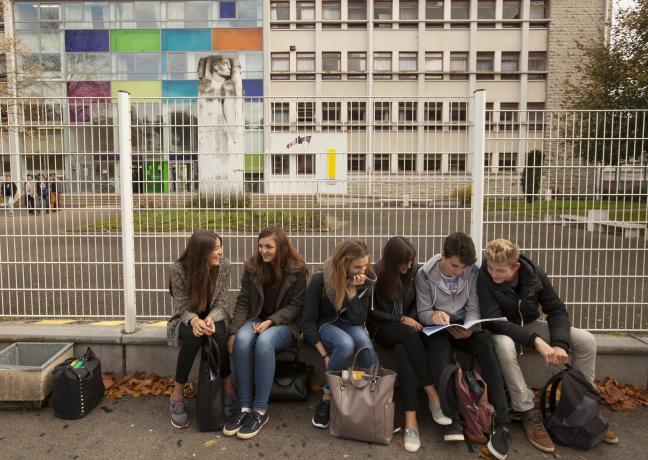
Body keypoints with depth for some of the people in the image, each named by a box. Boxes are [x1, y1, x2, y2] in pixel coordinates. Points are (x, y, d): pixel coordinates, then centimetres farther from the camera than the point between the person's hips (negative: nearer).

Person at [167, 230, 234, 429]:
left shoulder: (224, 266, -14)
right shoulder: (179, 269, -20)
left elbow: (220, 305, -12)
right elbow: (182, 308, -17)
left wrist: (210, 318, -35)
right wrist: (194, 320, -41)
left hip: (213, 317, 1)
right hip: (187, 319, -1)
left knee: (218, 334, -35)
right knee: (193, 335, -36)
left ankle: (227, 387, -14)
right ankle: (178, 394, -18)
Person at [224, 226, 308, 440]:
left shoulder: (296, 269, -8)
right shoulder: (252, 266, 1)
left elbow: (295, 305, -8)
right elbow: (243, 301, 2)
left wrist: (271, 321, -22)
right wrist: (234, 330, -12)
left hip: (285, 324, -3)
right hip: (256, 320, 3)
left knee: (264, 341, -36)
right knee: (242, 339, -32)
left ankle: (261, 410, -27)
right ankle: (244, 407, -24)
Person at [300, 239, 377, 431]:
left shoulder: (366, 281, -11)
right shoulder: (320, 280, -21)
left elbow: (358, 319, -14)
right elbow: (308, 322, -16)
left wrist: (352, 290, -26)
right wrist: (325, 355, -22)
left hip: (350, 325, 3)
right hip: (325, 325, -3)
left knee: (364, 341, -32)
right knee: (345, 344, -35)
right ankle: (327, 399, -18)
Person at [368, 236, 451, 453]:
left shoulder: (416, 271, -3)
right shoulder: (376, 274, -13)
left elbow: (417, 302, 9)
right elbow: (371, 311, -9)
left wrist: (411, 318, -10)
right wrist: (401, 319, -16)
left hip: (406, 328, 3)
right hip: (382, 327, -2)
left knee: (404, 349, -33)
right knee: (409, 335, -35)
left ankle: (411, 421, -35)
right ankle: (434, 397, -30)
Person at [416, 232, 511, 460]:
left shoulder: (473, 272, -4)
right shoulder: (425, 274, -10)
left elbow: (474, 309, -2)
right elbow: (423, 313, -7)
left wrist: (469, 328, -24)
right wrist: (435, 315, -31)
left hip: (463, 325, 2)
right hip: (437, 327, -2)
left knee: (485, 345, -30)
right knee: (438, 347, -37)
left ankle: (501, 423, -31)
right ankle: (453, 418, -31)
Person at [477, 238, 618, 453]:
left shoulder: (534, 273, -15)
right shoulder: (484, 278, -26)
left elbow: (556, 310, -7)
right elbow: (494, 321, -30)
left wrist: (560, 343, -24)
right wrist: (535, 341, -38)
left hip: (531, 325, 4)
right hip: (503, 330, -4)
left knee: (586, 341, -10)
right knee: (504, 345, -40)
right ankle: (528, 413, -25)